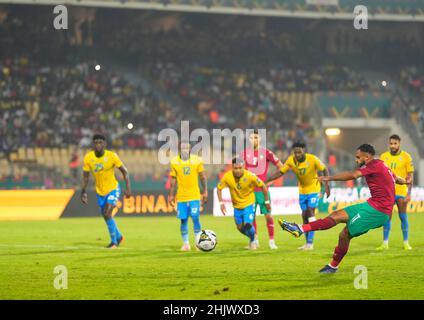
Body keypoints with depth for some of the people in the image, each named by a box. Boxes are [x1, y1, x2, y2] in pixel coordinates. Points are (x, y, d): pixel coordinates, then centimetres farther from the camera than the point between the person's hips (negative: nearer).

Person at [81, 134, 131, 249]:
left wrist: (128, 188, -14)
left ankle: (114, 241, -5)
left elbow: (124, 171, -8)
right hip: (100, 191, 4)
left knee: (107, 214, -19)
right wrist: (83, 191, -6)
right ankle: (119, 236, 38)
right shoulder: (88, 158, -11)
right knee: (106, 217, 13)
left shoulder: (112, 156, -18)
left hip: (113, 189, -4)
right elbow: (85, 176, 1)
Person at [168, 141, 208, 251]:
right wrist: (171, 195, 5)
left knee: (195, 218, -8)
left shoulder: (197, 160, -1)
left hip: (194, 196, -1)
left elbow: (203, 177, 6)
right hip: (181, 197, 1)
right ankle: (186, 244, 14)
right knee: (183, 220, 2)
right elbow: (173, 180, 7)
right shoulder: (175, 162, 1)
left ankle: (198, 243, 3)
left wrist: (205, 192, 3)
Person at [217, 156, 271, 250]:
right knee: (240, 227, 9)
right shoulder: (227, 177, -19)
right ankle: (252, 238, 39)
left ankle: (253, 241, 12)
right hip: (237, 205, 3)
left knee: (247, 224, -17)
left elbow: (263, 186, -11)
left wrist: (267, 201, -4)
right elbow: (219, 188, -3)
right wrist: (221, 203, -11)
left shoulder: (250, 176, -24)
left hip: (249, 204, -3)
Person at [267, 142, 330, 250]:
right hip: (302, 190, 4)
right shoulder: (291, 160, -15)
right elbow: (280, 172, -9)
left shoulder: (313, 159, -24)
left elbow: (324, 170, -13)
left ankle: (310, 243, -15)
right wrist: (267, 181, -18)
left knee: (310, 212, -15)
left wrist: (326, 185, -23)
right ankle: (308, 243, 17)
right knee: (304, 215, 7)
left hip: (313, 189, -4)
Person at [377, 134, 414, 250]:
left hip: (401, 192, -2)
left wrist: (409, 192, -8)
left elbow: (410, 176, -2)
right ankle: (385, 243, 8)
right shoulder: (383, 157, 5)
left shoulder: (406, 157, -3)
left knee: (403, 216, -1)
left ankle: (406, 243, 8)